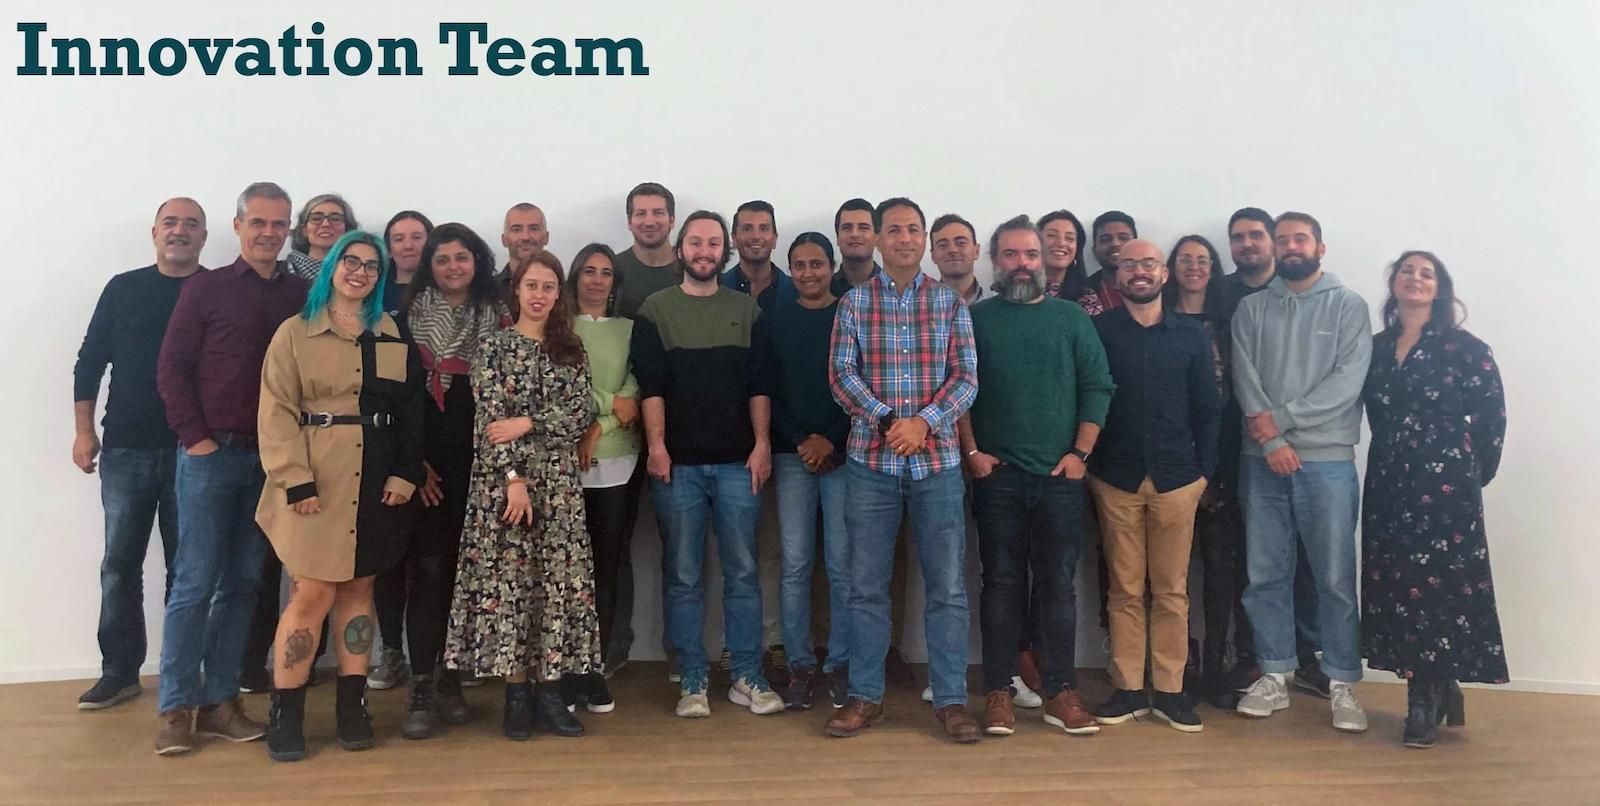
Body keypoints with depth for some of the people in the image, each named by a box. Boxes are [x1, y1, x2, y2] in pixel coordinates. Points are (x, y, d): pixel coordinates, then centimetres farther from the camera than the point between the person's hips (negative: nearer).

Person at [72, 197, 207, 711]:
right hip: (125, 449, 2)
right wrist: (84, 432, 4)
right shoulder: (123, 289, 8)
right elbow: (90, 362, 10)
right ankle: (119, 671, 17)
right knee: (120, 562, 7)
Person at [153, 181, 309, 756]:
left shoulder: (302, 294, 7)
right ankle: (177, 707, 8)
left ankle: (219, 701, 17)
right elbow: (171, 368, -1)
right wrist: (196, 437, -8)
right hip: (210, 454, -3)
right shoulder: (205, 288, 2)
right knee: (195, 582, -1)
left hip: (271, 458, 3)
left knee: (243, 583, 8)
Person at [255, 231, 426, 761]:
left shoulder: (394, 337, 11)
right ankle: (285, 713, 6)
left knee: (359, 588, 9)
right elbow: (277, 412, -5)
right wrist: (296, 481, -15)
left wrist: (405, 475, -3)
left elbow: (411, 411, 8)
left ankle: (352, 704, 18)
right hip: (315, 482, -3)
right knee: (313, 593, -6)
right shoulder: (296, 333, 1)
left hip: (375, 481, 3)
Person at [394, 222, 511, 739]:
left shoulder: (497, 318, 10)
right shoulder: (410, 316, 4)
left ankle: (450, 680, 18)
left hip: (481, 462, 2)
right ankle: (422, 690, 1)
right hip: (427, 462, -2)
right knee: (429, 572, -5)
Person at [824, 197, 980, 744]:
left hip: (937, 461, 0)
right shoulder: (854, 302, 5)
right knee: (867, 586, 6)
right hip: (871, 461, 0)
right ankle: (865, 697, 18)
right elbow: (841, 374, -3)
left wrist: (924, 422, -15)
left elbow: (965, 377, 0)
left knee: (947, 586, 3)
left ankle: (951, 700, 14)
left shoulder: (950, 302, 6)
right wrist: (886, 420, -16)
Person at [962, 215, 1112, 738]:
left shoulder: (1071, 318, 8)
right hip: (997, 475, -1)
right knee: (1002, 582, 3)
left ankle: (1061, 690, 12)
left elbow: (1097, 387, 4)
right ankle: (1000, 690, 10)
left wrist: (1080, 453, -4)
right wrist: (972, 452, -6)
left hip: (1060, 474, 1)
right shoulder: (977, 318, 5)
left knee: (1058, 583, 5)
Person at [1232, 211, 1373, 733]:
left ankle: (1343, 684, 11)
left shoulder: (1348, 306, 4)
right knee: (1265, 574, 6)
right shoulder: (1251, 309, 11)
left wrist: (1280, 417, -13)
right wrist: (1270, 437, -14)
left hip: (1327, 461, -2)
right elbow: (1243, 376, 0)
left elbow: (1347, 382, -7)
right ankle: (1275, 676, 17)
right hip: (1262, 460, 2)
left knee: (1335, 577, 0)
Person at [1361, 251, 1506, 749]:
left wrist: (1471, 475, 2)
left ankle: (1426, 704, 8)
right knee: (1397, 585, 5)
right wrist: (1395, 461, 7)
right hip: (1389, 485, 5)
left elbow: (1491, 417, -2)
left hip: (1444, 485, -4)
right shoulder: (1377, 347, 10)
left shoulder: (1465, 349, -2)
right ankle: (1437, 691, 21)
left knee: (1439, 585, -2)